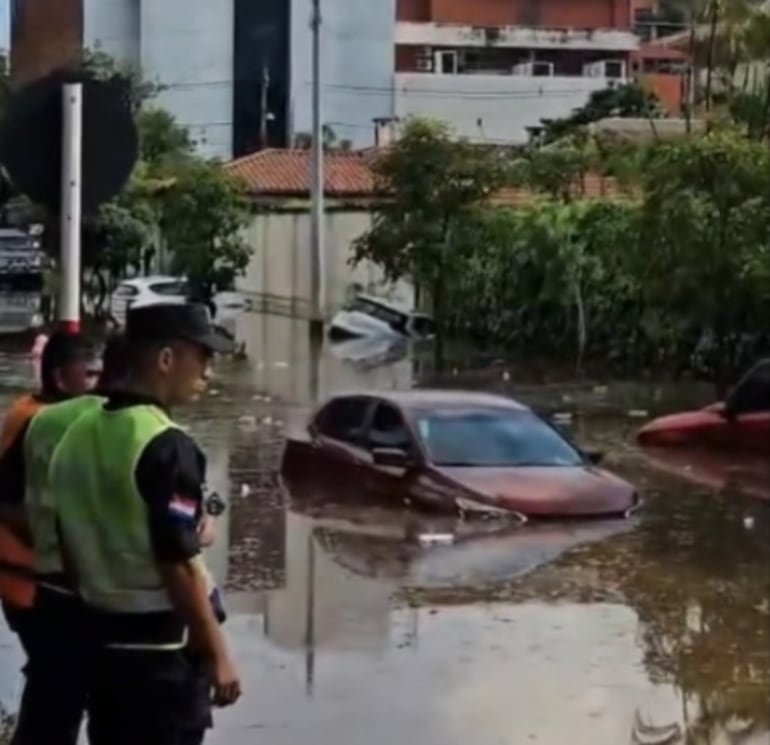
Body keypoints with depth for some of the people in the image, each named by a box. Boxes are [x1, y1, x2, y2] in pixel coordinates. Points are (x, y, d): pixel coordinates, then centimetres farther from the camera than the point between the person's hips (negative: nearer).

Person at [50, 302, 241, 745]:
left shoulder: (79, 435, 6)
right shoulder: (166, 446, -19)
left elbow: (70, 548, 12)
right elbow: (179, 565, -21)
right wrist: (217, 654, -15)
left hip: (104, 638, 8)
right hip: (164, 645, -8)